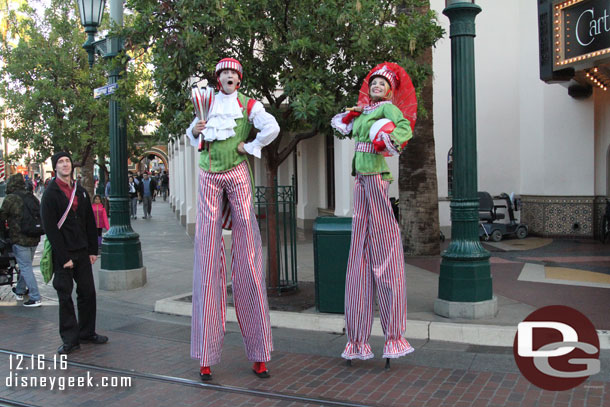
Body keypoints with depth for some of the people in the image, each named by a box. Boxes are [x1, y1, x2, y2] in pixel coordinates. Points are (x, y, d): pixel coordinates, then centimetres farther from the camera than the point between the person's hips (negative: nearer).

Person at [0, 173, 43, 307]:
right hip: (34, 238, 7)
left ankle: (36, 298, -3)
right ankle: (20, 291, 37)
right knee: (26, 265, 21)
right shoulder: (32, 197, 8)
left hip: (20, 239, -7)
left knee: (25, 267, -2)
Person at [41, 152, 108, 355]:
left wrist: (93, 250, 7)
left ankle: (87, 332, 21)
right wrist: (64, 258, -15)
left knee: (88, 292, 8)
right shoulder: (50, 194, -6)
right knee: (65, 297, 0)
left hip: (82, 252, 5)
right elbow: (50, 228, -11)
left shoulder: (81, 192, 12)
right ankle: (70, 339, 8)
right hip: (62, 254, -5)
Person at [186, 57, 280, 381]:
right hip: (209, 176, 3)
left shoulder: (248, 105, 6)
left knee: (247, 256, -4)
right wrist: (194, 130, 6)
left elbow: (271, 128, -12)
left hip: (237, 175, -2)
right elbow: (193, 138, 27)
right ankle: (206, 357, 3)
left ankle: (259, 354, 4)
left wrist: (248, 147, -5)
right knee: (207, 257, -2)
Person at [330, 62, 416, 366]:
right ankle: (358, 339, 13)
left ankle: (394, 337, 1)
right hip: (361, 181, 7)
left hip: (378, 178, -7)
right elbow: (338, 123, 34)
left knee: (384, 253, -6)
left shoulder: (388, 108, -1)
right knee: (359, 256, 6)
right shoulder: (363, 113, 19)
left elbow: (406, 128, -19)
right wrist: (352, 112, 18)